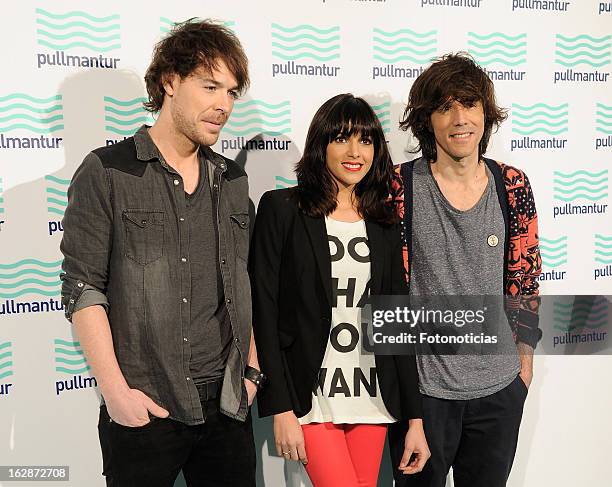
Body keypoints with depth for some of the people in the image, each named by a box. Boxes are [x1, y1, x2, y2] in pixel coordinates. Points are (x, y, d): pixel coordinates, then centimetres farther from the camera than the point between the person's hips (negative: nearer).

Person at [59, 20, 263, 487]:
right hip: (142, 407, -4)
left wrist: (251, 368, 9)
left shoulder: (232, 180, 10)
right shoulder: (106, 172, -5)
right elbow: (82, 287, -8)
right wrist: (115, 390, -13)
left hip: (227, 402, 5)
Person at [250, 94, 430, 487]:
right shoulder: (282, 209, -5)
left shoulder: (385, 224, 7)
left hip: (373, 400, 4)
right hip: (311, 398, -4)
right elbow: (263, 312, -7)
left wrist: (415, 418, 5)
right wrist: (281, 410, -11)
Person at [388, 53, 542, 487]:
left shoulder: (512, 186, -1)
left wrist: (525, 356, 7)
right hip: (422, 385, -3)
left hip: (500, 386, 3)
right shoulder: (400, 186, -10)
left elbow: (523, 279, 6)